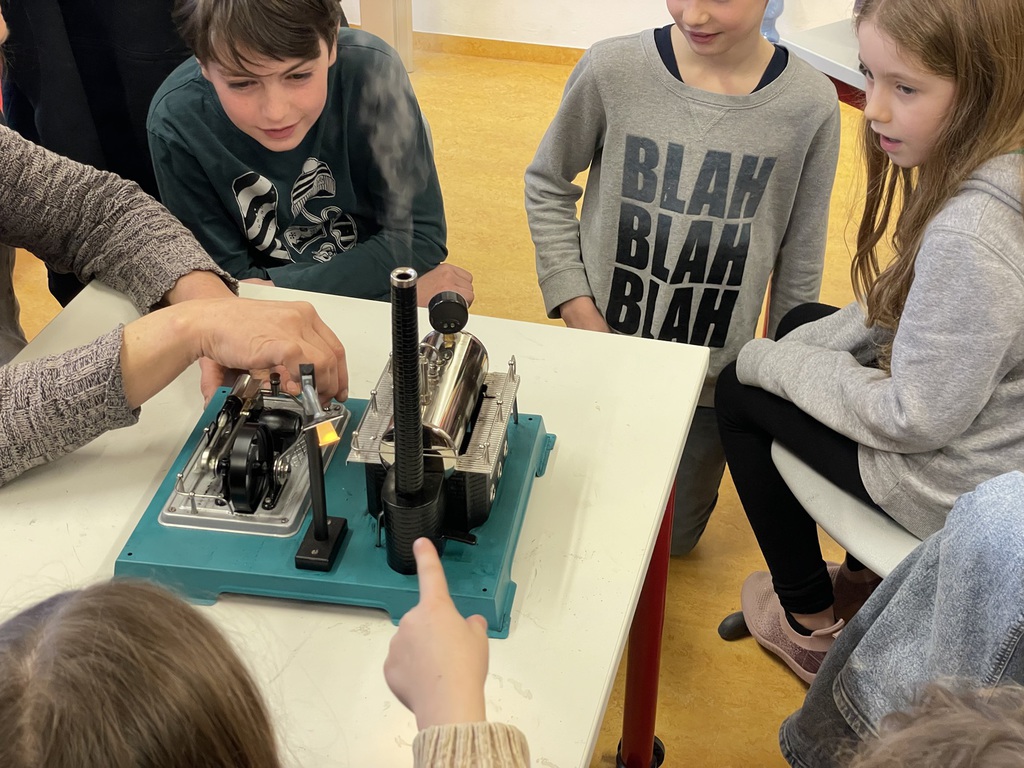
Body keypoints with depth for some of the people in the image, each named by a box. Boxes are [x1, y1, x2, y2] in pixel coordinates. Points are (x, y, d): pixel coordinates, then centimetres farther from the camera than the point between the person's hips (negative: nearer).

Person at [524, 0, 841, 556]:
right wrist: (578, 310, -9)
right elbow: (547, 186, -1)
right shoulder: (612, 70, -17)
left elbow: (799, 265, -3)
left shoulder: (809, 106, -14)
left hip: (713, 382, 1)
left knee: (671, 539, 19)